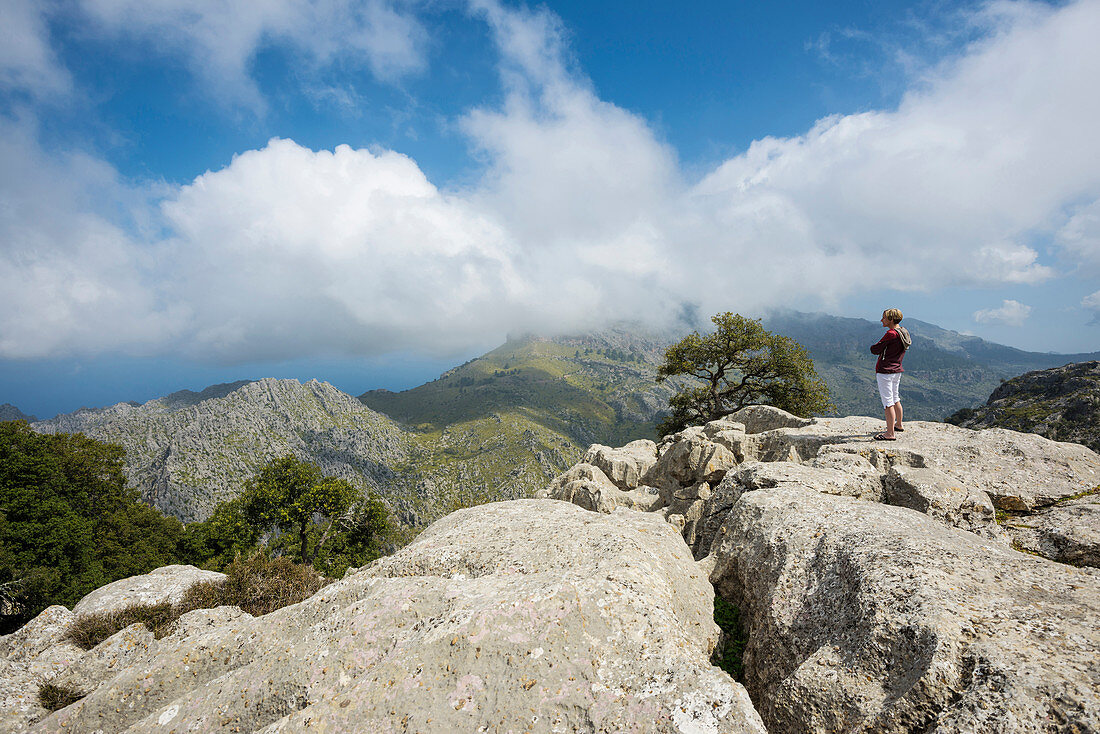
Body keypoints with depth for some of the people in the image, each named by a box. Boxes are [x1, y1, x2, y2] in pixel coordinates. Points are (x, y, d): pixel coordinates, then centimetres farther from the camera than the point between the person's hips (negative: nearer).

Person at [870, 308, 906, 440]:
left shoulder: (891, 334, -18)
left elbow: (875, 350, -14)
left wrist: (873, 346, 6)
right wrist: (882, 349, 7)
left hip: (885, 371, -10)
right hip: (897, 370, 10)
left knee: (887, 402, -6)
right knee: (895, 399, 24)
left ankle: (890, 433, -4)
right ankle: (898, 425, 39)